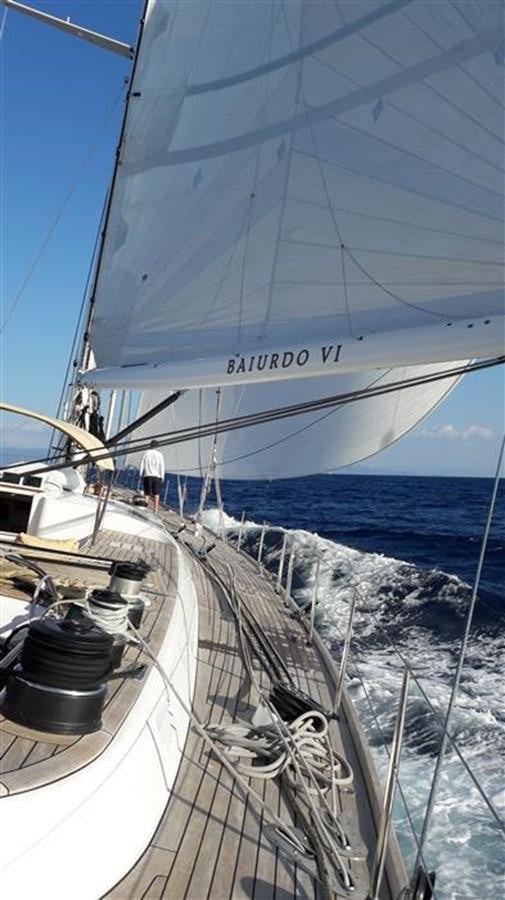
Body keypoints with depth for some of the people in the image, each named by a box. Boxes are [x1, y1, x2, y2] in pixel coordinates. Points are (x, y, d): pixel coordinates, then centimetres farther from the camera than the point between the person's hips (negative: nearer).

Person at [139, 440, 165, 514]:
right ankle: (155, 511, -5)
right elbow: (162, 466, -2)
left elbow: (142, 465, 4)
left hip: (147, 475, 1)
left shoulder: (146, 453, 4)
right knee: (156, 494, 2)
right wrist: (162, 477, 3)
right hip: (157, 476, -1)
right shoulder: (159, 454, 1)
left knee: (146, 494, 7)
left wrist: (141, 475, 10)